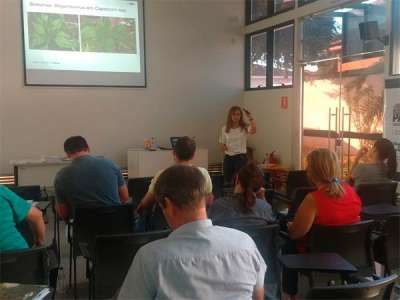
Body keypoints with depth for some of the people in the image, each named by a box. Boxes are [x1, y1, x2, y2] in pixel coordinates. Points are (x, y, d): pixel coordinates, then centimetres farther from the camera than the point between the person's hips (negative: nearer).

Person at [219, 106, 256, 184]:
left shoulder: (244, 127, -5)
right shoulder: (225, 128, 5)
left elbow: (253, 131, -28)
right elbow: (221, 143, 12)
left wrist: (250, 118, -31)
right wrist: (223, 147, -10)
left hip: (241, 157, -3)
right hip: (228, 158, 4)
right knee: (227, 181, 10)